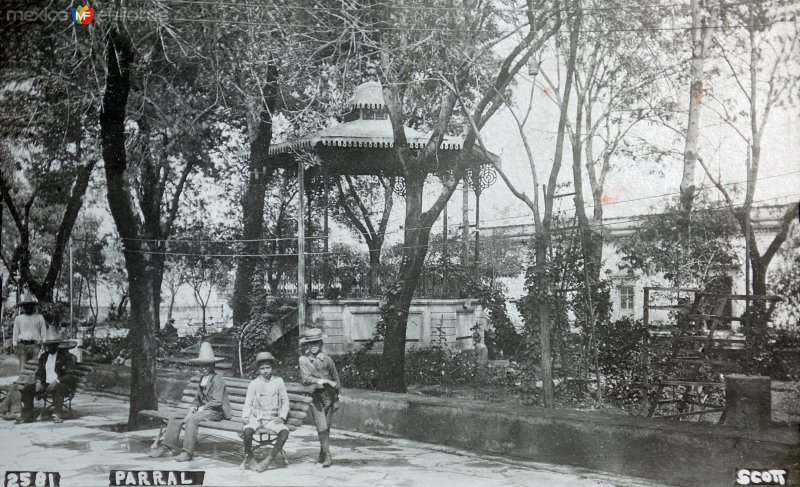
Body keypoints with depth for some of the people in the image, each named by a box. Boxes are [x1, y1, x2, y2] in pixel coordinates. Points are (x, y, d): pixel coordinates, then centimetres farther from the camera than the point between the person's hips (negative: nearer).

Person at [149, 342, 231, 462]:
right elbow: (197, 399, 16)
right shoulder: (202, 379, 16)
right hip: (202, 410, 9)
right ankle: (167, 448, -1)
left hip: (216, 412, -9)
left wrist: (201, 409, -16)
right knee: (174, 417, -1)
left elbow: (217, 402, -18)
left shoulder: (217, 379, -11)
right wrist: (192, 409, -3)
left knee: (192, 419, -34)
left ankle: (188, 452, -32)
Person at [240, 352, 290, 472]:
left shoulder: (278, 381, 7)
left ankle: (269, 460, -21)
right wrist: (245, 416, -13)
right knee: (247, 430, -33)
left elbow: (285, 401, 10)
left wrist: (282, 417, -5)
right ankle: (248, 456, -5)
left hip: (272, 420, 1)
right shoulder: (254, 383, 5)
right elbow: (248, 403, 6)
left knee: (285, 431, -30)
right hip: (256, 417, -1)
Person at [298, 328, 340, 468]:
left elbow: (335, 380, 8)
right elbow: (306, 379, -13)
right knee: (322, 427, -11)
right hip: (315, 397, -2)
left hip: (329, 397, 2)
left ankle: (322, 454, 25)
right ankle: (327, 456, -9)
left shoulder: (327, 360, -1)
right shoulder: (303, 360, -3)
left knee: (326, 427, 7)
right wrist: (323, 380, -23)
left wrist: (336, 399, 11)